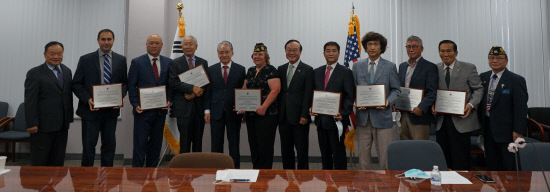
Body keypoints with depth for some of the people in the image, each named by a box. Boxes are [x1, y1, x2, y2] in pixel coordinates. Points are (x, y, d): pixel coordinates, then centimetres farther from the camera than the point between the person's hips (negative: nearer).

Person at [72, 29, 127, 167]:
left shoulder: (121, 60, 6)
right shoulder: (85, 60, 0)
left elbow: (124, 83, 10)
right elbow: (76, 84, 0)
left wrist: (121, 97, -10)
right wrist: (88, 100, -15)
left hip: (111, 110, 2)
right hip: (91, 110, -2)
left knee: (109, 145, 11)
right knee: (89, 146, 5)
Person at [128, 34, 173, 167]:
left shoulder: (168, 62, 9)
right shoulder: (137, 62, 1)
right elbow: (131, 85, -1)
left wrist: (169, 100, -5)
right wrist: (135, 105, -11)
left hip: (161, 110, 3)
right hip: (143, 110, -3)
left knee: (156, 144, 11)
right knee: (140, 144, -2)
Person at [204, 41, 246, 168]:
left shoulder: (240, 70, 3)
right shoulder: (211, 70, 8)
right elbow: (208, 92, 7)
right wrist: (207, 110, 0)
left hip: (234, 112, -1)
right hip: (216, 113, 1)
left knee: (234, 144, 7)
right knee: (216, 145, 6)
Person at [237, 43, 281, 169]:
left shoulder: (271, 70, -6)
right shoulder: (250, 71, 16)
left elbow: (275, 90, -15)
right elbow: (244, 89, 18)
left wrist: (264, 107, -22)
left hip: (266, 113, -7)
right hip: (250, 114, 7)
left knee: (264, 145, -3)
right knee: (253, 144, 11)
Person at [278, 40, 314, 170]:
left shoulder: (307, 70, -2)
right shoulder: (280, 69, 13)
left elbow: (308, 95, -8)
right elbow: (278, 92, 12)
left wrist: (304, 115, -14)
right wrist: (277, 113, 5)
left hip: (299, 118, -5)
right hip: (283, 117, 5)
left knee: (302, 151, 3)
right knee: (286, 150, 13)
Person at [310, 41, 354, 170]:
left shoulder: (346, 72, -1)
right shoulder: (317, 72, 14)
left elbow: (349, 96, -6)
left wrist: (343, 113, -19)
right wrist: (311, 108, -2)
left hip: (336, 119, -5)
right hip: (320, 119, 5)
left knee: (339, 153, 0)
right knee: (325, 153, 13)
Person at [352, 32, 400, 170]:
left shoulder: (390, 66, 5)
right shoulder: (357, 66, 10)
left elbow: (396, 89, 5)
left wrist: (388, 101, -14)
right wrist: (355, 102, -7)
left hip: (382, 116, -2)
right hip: (363, 116, 2)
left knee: (384, 154, 1)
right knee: (363, 153, 8)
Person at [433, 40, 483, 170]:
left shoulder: (469, 68, 0)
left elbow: (478, 89, 0)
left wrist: (471, 104, -16)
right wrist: (433, 104, -4)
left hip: (461, 119, -3)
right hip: (441, 120, 3)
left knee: (460, 162, -1)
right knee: (443, 157, 8)